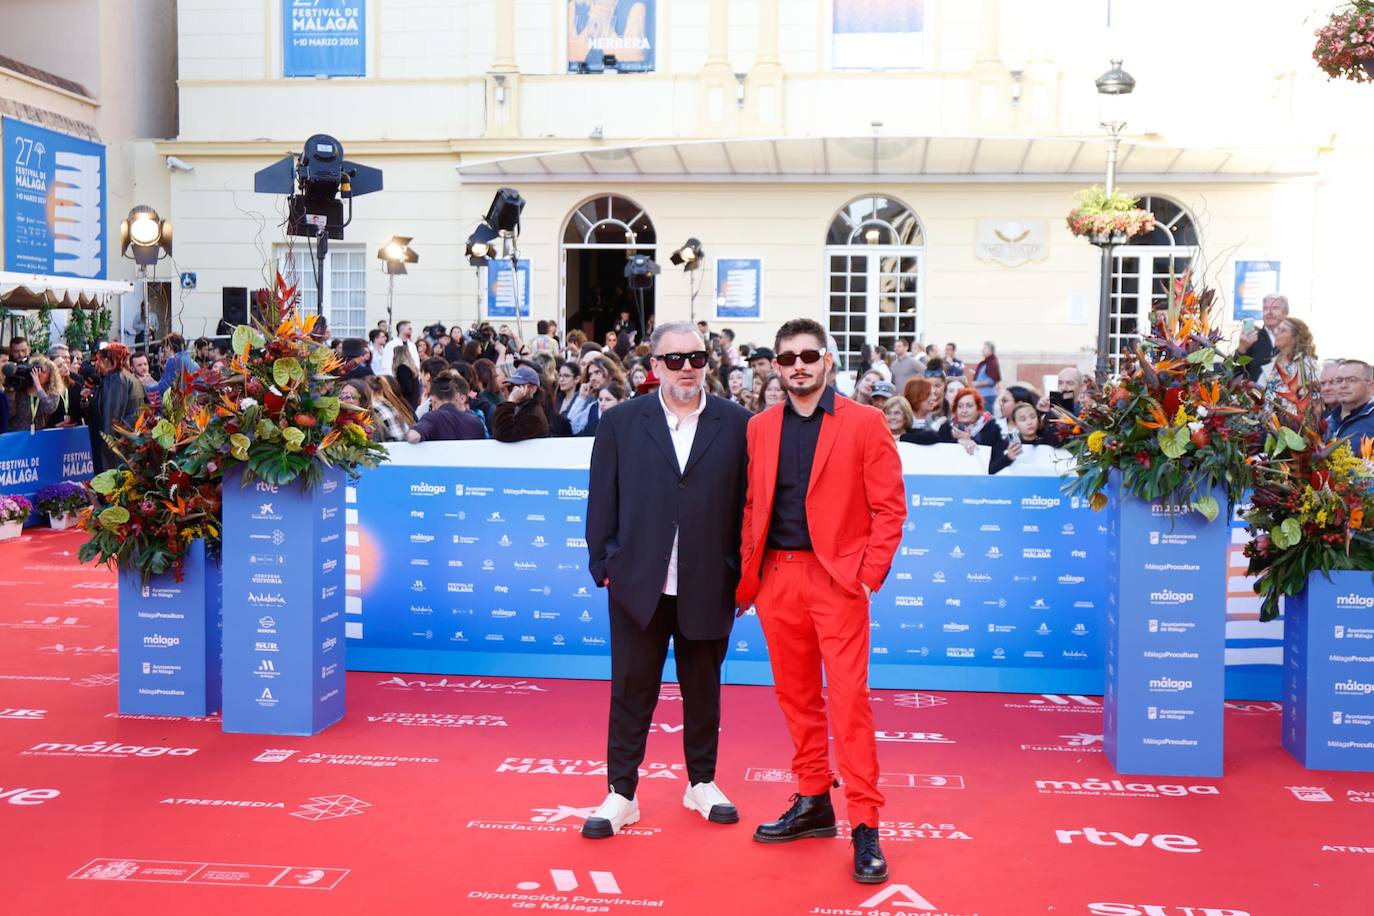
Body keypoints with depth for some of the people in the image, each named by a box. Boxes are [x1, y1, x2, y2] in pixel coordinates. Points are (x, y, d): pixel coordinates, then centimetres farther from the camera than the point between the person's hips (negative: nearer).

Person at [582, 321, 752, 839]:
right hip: (639, 581, 0)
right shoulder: (621, 423, 2)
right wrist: (603, 564, 0)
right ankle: (621, 794, 16)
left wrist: (744, 572, -2)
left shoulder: (736, 423, 0)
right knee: (632, 690, 6)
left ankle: (702, 783, 29)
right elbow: (602, 501, 3)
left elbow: (746, 502, 0)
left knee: (703, 688, 14)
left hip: (708, 583, 0)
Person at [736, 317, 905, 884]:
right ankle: (813, 804, 26)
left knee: (849, 699, -7)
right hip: (777, 578, 4)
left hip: (837, 577, -4)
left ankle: (865, 826, -1)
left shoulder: (864, 423, -2)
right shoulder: (760, 429, 10)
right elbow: (751, 507, 12)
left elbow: (889, 506, -2)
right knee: (796, 695, 12)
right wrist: (747, 574, 5)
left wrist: (870, 574, -9)